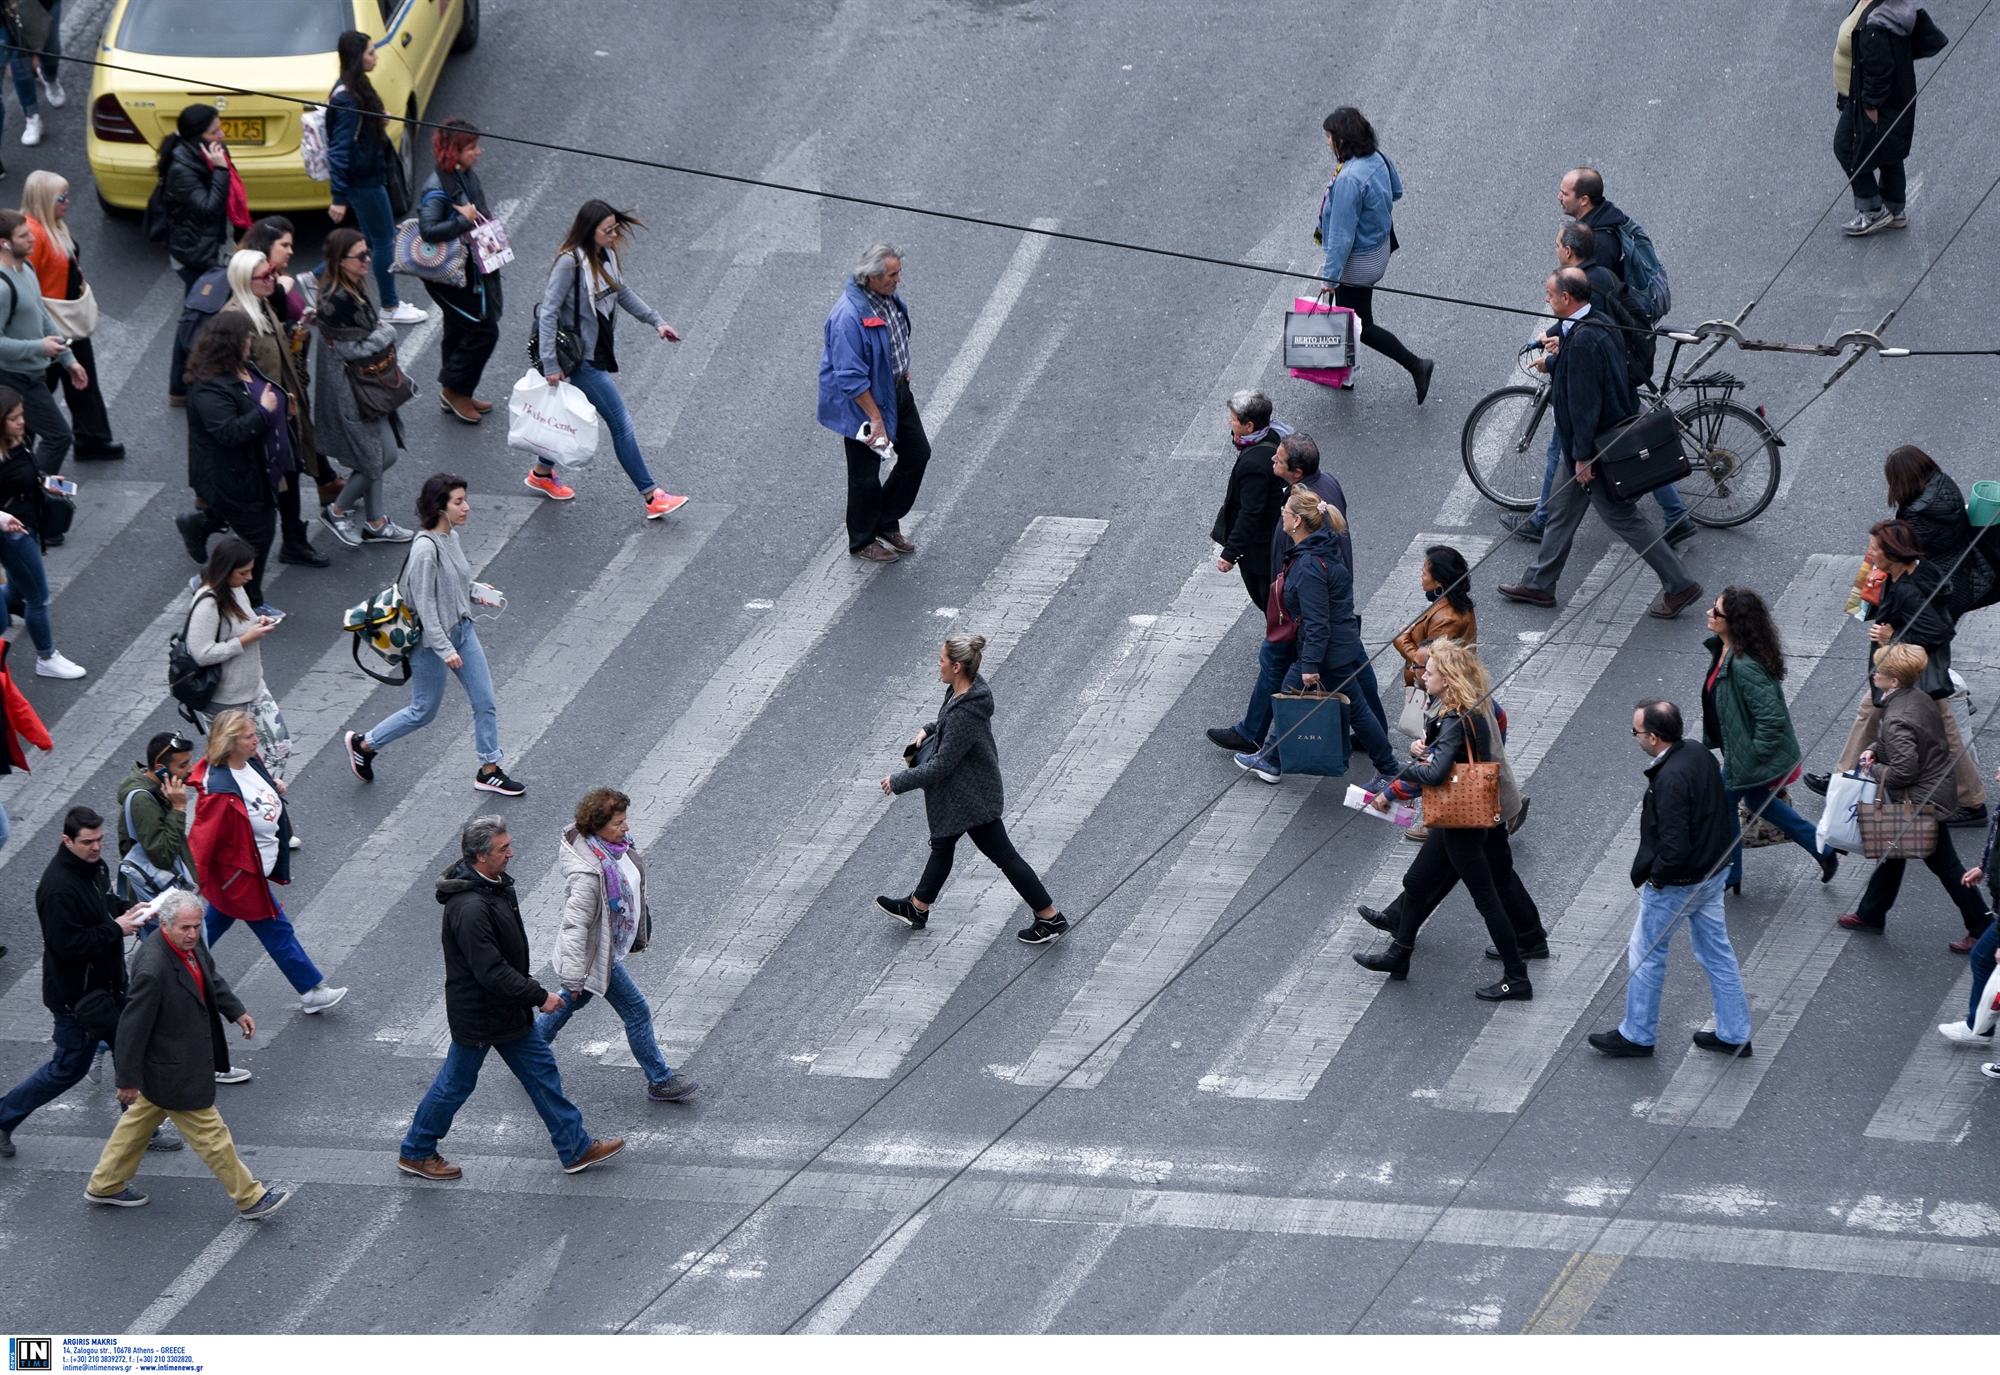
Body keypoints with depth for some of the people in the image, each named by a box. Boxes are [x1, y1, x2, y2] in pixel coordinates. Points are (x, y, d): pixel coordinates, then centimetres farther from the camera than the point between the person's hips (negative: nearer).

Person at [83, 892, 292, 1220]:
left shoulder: (191, 947, -6)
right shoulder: (153, 969, -34)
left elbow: (211, 978, 17)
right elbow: (133, 1026, -27)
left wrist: (236, 1012, 8)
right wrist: (128, 1080, -21)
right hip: (175, 1075, -10)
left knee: (142, 1117, 25)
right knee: (210, 1133, 4)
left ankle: (104, 1185, 41)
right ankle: (250, 1199, 17)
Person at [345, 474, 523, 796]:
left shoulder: (451, 536, 1)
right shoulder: (426, 549, -26)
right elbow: (425, 605, -25)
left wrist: (476, 590, 1)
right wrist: (445, 649, -25)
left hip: (462, 630, 8)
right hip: (432, 640, -8)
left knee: (485, 701, 9)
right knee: (424, 711, 8)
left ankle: (489, 771, 22)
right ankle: (363, 744, 28)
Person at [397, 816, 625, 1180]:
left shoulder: (496, 884, 0)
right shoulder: (470, 908, -33)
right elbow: (490, 971, -32)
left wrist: (532, 994, 21)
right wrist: (539, 996, -24)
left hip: (508, 1008, 9)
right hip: (477, 1015, -9)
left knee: (541, 1069, 14)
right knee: (456, 1084, 9)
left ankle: (576, 1148, 24)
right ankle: (415, 1153, 28)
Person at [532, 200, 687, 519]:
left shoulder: (608, 254, 1)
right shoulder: (570, 262, -23)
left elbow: (622, 293, 18)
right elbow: (548, 312, -22)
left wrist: (656, 321, 13)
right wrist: (550, 365, -24)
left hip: (598, 351, 9)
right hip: (583, 357, -9)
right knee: (621, 423, -5)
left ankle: (542, 473, 40)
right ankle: (651, 496, 1)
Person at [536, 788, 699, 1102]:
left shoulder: (615, 844, -6)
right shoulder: (588, 874, -35)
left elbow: (631, 882, 13)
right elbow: (575, 925, -31)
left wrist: (641, 931, 26)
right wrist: (573, 975, -27)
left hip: (611, 945, 10)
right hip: (598, 955, -10)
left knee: (571, 1000, 26)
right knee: (636, 1011, 4)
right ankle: (660, 1081, 19)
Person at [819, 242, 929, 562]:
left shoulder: (888, 297, -3)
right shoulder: (849, 316, -31)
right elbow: (851, 377, -28)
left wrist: (902, 371, 23)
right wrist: (875, 418, -25)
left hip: (897, 392, 9)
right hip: (863, 402, -9)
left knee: (918, 453, 16)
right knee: (866, 475, 6)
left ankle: (887, 522, 33)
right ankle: (863, 541, 26)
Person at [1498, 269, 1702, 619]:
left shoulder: (1583, 341, -28)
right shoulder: (1595, 326, 3)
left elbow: (1584, 402, -26)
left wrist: (1583, 456, -22)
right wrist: (1560, 354, 9)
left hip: (1597, 445, -10)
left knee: (1623, 518, 1)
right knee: (1562, 508, 18)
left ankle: (1679, 585, 8)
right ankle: (1538, 584, 29)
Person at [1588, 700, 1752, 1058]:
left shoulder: (1670, 779, -30)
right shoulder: (1701, 755, -3)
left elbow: (1674, 846, -30)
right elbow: (1722, 811, 10)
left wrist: (1655, 878, -14)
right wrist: (1715, 857, 16)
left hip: (1676, 882, -9)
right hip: (1712, 873, 9)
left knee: (1645, 955, 11)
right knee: (1718, 953, 18)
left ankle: (1637, 1035, 25)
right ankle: (1734, 1035, 28)